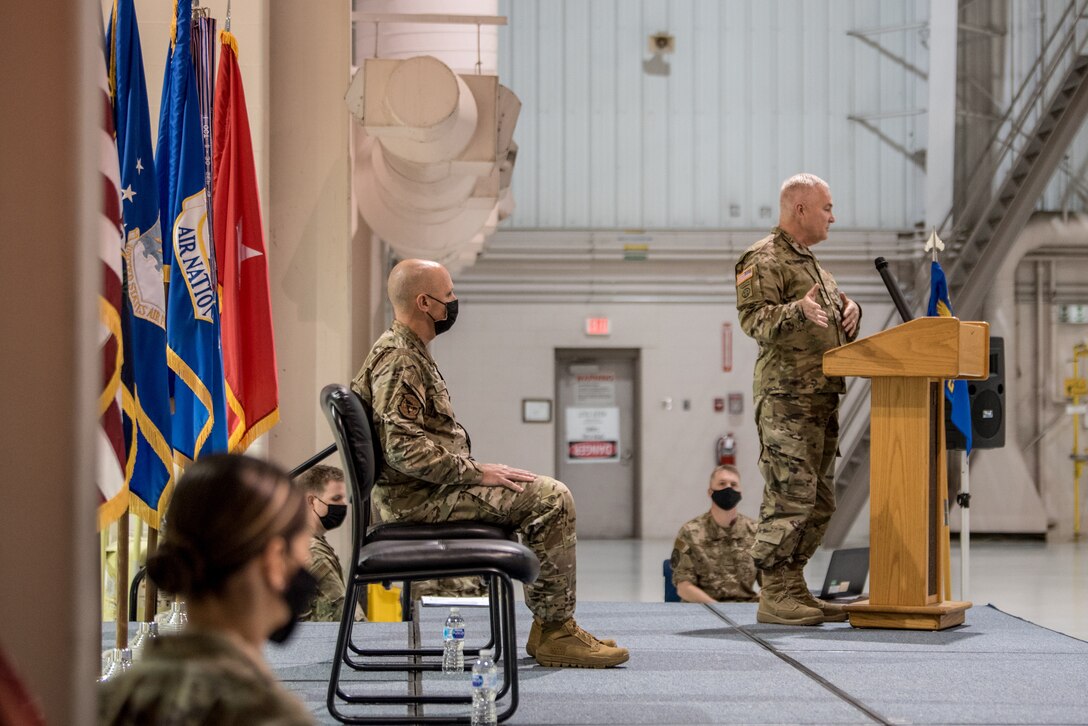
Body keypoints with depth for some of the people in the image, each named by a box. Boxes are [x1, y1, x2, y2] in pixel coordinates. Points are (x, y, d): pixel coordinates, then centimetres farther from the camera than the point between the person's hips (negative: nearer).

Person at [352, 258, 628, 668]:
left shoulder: (405, 352, 17)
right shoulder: (399, 361, -17)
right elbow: (405, 450, -26)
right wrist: (477, 472, -20)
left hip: (426, 488, 11)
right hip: (418, 498, -11)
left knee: (547, 494, 14)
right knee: (551, 499, -18)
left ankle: (549, 625, 10)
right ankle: (555, 632, -14)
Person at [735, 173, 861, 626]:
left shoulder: (812, 264, 25)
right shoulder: (764, 259, -6)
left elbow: (835, 329, 30)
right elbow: (753, 318, -17)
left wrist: (849, 310, 9)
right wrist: (798, 310, -33)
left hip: (823, 398, 10)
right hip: (787, 400, -10)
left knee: (818, 502, 10)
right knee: (790, 496, -12)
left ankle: (793, 589, 16)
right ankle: (774, 597, -9)